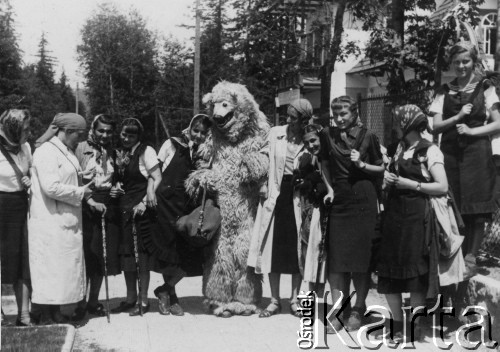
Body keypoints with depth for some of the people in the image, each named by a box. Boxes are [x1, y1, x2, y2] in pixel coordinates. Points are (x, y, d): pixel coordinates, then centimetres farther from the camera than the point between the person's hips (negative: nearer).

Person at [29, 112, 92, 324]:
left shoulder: (67, 152, 16)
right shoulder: (46, 152, -13)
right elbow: (51, 187, -22)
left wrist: (86, 191, 5)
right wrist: (80, 192, -13)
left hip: (66, 221, 9)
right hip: (49, 222, -9)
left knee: (66, 266, 12)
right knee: (49, 268, -3)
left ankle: (56, 314, 21)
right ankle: (46, 317, 5)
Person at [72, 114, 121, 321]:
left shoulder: (112, 151, 12)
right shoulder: (82, 149, -2)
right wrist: (90, 201, -16)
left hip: (107, 205, 5)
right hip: (86, 205, -4)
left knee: (102, 256, 8)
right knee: (85, 254, -3)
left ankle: (94, 302, 19)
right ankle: (81, 304, 6)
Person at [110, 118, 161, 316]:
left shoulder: (146, 151, -7)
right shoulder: (120, 153, 12)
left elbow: (157, 178, -12)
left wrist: (145, 201, -17)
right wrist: (115, 189, 2)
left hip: (141, 207, -6)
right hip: (124, 207, 6)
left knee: (142, 251, -1)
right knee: (126, 252, 8)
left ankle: (143, 300, 8)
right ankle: (131, 298, 19)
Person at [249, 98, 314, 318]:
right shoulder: (275, 133, 4)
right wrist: (263, 183, -1)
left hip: (297, 196, -1)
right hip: (275, 193, 1)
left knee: (296, 247, 3)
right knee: (273, 245, 3)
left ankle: (294, 299, 16)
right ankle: (275, 300, 13)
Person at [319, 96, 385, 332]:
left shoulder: (368, 138, 0)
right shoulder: (327, 135, 5)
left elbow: (381, 170, 7)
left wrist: (362, 164, -10)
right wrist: (329, 188, 5)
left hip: (364, 203, -2)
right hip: (339, 202, 2)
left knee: (361, 259, 1)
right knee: (336, 260, -2)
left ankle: (358, 310, 14)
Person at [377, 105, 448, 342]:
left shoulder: (430, 151, -7)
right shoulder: (401, 147, 14)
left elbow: (443, 187, -13)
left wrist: (411, 184, -14)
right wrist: (388, 178, 3)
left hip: (415, 214, -7)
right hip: (393, 212, 7)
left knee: (415, 273, -2)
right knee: (389, 271, 6)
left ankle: (414, 328, 10)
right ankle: (397, 324, 20)